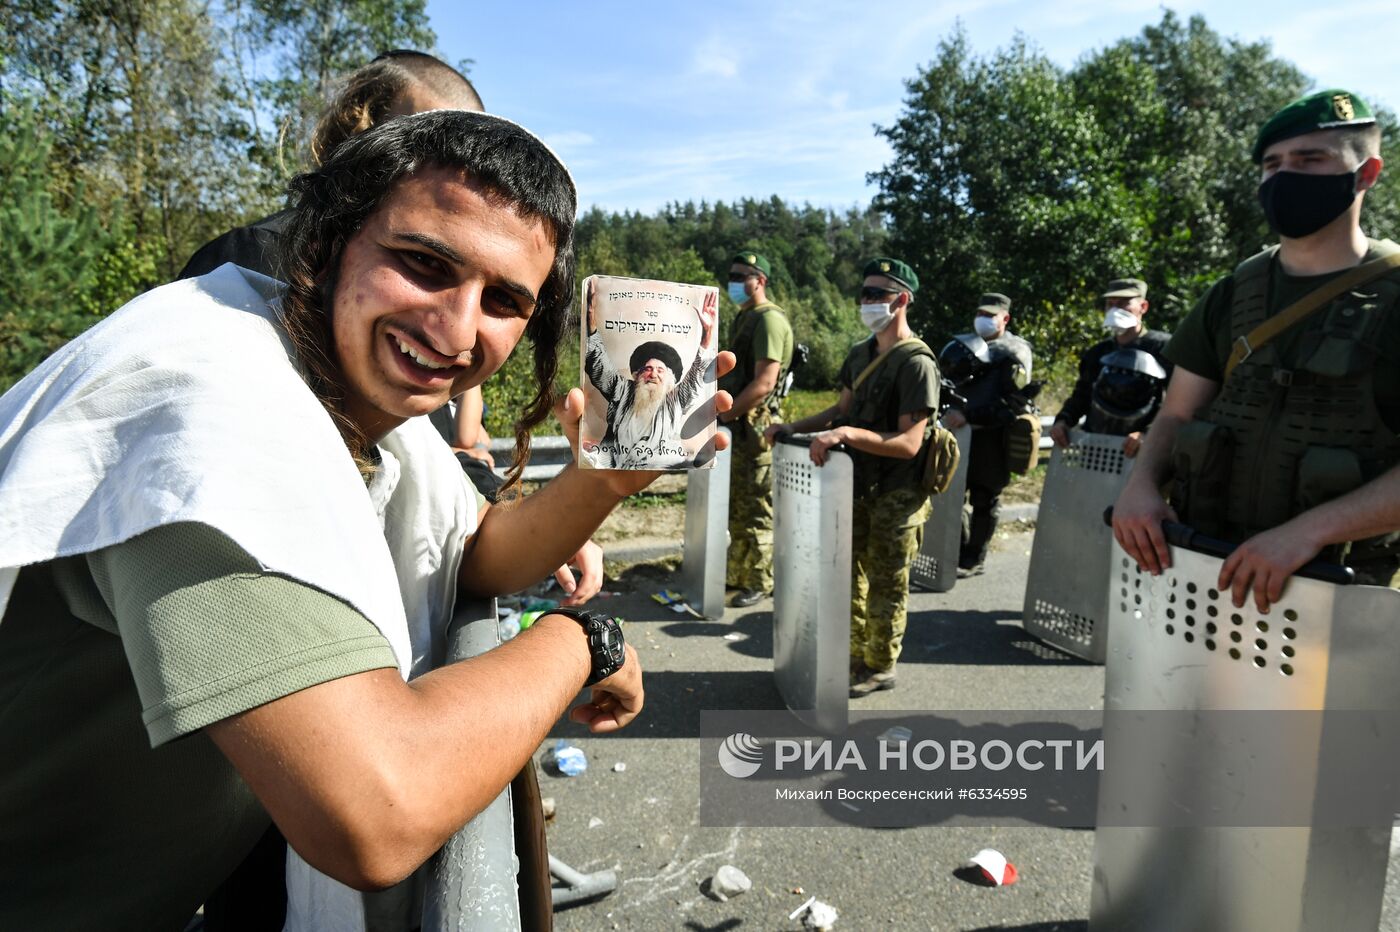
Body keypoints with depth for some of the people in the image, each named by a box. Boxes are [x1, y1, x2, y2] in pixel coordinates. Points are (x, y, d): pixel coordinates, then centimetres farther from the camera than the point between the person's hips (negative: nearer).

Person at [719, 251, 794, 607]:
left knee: (756, 510, -1)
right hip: (734, 427, 10)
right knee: (735, 506, 17)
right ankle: (737, 572, 29)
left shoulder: (769, 320, -14)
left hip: (754, 427, -10)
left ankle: (758, 583, 9)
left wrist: (725, 414, -15)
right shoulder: (743, 318, 16)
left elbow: (763, 383, -22)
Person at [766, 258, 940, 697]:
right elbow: (842, 409, 17)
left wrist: (849, 433, -33)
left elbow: (909, 443, -24)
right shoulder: (862, 353, 8)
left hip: (896, 495, -8)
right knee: (851, 574, 16)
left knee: (886, 585, 6)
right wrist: (791, 427, 5)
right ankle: (857, 655, 32)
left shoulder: (916, 362, -18)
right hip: (859, 485, 8)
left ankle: (880, 668, 22)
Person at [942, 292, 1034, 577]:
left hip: (993, 439, -6)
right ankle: (962, 551, 20)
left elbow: (1013, 403, -15)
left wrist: (968, 415, -24)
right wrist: (952, 409, 3)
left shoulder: (1014, 353, -5)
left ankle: (974, 560, 14)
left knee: (984, 502, 4)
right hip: (964, 435, 6)